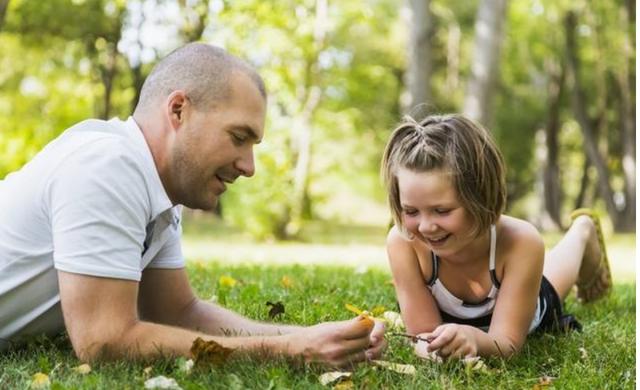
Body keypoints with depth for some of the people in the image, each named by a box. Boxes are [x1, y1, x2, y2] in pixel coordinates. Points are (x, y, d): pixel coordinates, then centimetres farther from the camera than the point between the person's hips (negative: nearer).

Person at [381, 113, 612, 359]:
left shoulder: (520, 241, -46)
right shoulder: (402, 242, -42)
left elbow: (507, 344, -40)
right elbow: (423, 335, -35)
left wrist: (474, 338, -65)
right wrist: (433, 345, -61)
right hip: (450, 318, 1)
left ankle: (583, 231, 62)